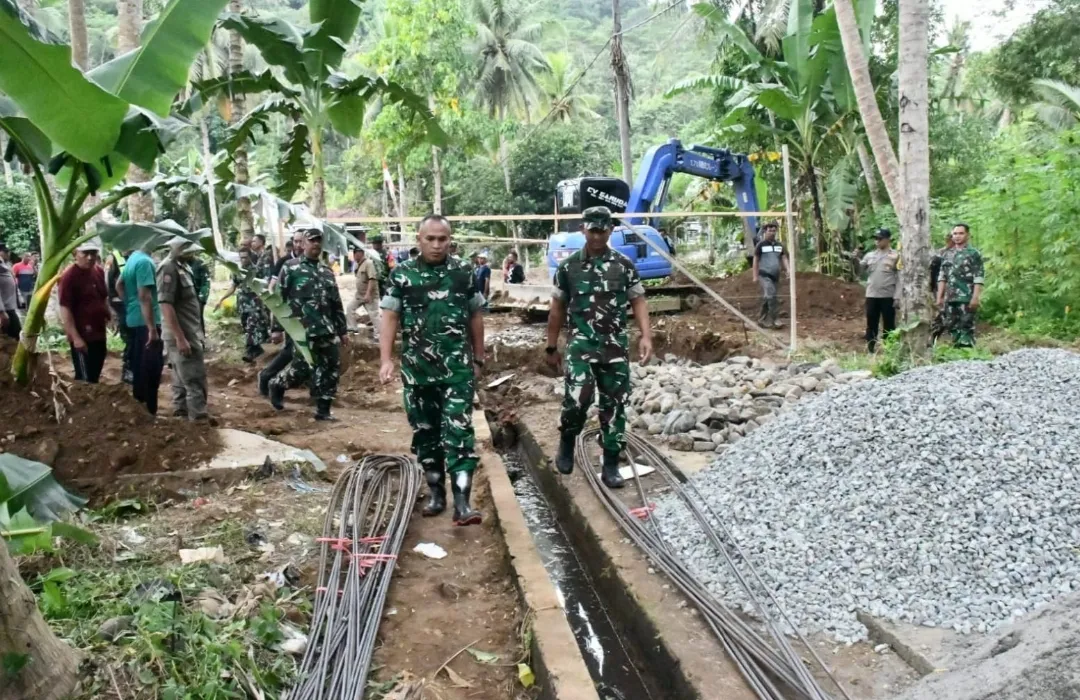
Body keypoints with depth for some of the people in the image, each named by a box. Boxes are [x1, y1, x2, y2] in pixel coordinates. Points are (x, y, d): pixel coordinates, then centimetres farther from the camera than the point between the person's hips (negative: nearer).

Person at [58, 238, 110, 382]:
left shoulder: (99, 272, 6)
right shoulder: (69, 276, -15)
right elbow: (65, 309, -18)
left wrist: (107, 319, 15)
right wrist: (75, 337, -22)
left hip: (99, 334, 7)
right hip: (82, 336, -7)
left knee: (95, 377, 16)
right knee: (85, 380, -4)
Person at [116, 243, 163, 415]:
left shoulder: (133, 258, 11)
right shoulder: (144, 261, -19)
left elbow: (119, 285, 24)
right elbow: (145, 296, -25)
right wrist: (152, 329, -25)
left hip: (134, 319, 10)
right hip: (146, 322, -10)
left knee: (139, 367, 17)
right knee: (151, 369, -4)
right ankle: (148, 412, 0)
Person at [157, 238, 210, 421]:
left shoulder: (183, 267, 12)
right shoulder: (169, 269, -16)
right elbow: (166, 305, -22)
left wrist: (198, 334, 20)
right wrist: (180, 338, -25)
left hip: (190, 335, 9)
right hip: (181, 336, -9)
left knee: (182, 382, 14)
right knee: (194, 382, -7)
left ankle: (181, 417, 21)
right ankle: (199, 420, -4)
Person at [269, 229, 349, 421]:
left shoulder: (327, 272, 15)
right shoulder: (291, 270, -1)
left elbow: (336, 303, 16)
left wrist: (343, 330, 13)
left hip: (328, 331, 5)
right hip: (302, 331, -5)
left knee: (332, 369, 1)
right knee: (302, 369, -4)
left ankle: (323, 410, 11)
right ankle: (277, 385, 26)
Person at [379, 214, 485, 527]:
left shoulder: (463, 272, 4)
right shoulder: (402, 274, 1)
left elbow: (475, 317, 10)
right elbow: (390, 317, 0)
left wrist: (478, 358, 12)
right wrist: (386, 359, -9)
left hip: (457, 367, -1)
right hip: (417, 369, 1)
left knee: (459, 431, -7)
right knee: (425, 432, 11)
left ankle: (462, 502, -10)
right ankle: (435, 492, 25)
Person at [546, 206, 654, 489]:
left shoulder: (624, 265, 4)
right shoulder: (568, 266, 3)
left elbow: (638, 302, 4)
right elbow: (557, 309, 10)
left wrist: (646, 336, -10)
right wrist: (551, 347, 11)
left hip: (616, 344, 2)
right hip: (581, 342, -1)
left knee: (614, 404, 4)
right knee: (577, 398, -18)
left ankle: (611, 465, 15)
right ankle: (567, 442, 12)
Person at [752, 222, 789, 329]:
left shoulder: (779, 245, 12)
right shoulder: (761, 245, -1)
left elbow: (784, 258, 12)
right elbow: (756, 260, 1)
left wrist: (787, 270, -6)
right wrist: (755, 276, -3)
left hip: (775, 276, 5)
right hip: (764, 275, -5)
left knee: (766, 298, 11)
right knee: (771, 295, -21)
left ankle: (762, 319, 20)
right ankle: (773, 319, -20)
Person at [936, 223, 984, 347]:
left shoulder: (974, 254, -1)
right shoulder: (948, 256, 15)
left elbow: (978, 278, -8)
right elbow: (942, 278, 16)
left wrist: (975, 297, -16)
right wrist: (939, 297, 9)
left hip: (966, 298, -6)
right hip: (950, 299, 6)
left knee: (967, 327, -7)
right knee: (952, 327, 9)